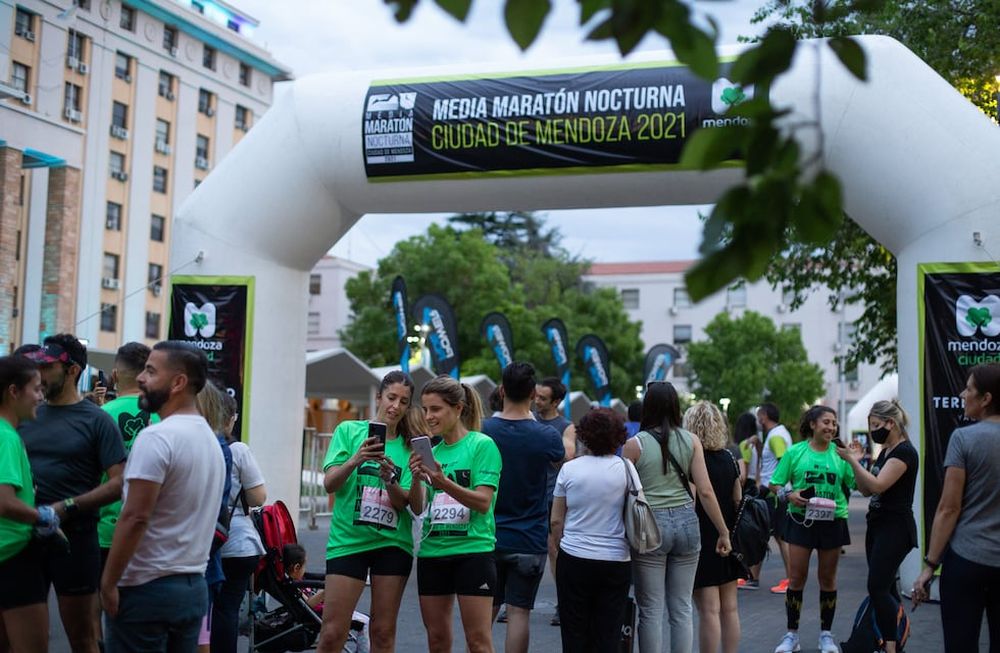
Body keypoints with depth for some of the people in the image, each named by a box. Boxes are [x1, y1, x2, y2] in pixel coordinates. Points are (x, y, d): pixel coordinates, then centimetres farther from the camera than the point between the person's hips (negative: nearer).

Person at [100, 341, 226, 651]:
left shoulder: (157, 437, -15)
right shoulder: (211, 439, 11)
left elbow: (135, 518, -20)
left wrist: (108, 583, -13)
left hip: (146, 589, -8)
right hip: (194, 588, 8)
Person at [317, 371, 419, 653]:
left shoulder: (408, 446, 7)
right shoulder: (349, 430, 2)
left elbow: (403, 503, 0)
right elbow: (329, 484, -7)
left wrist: (390, 480, -21)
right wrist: (355, 460, -25)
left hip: (393, 543, 2)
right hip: (348, 540, -2)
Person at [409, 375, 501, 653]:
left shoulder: (482, 444, -5)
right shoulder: (432, 451, 12)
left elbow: (483, 502, -13)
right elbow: (418, 509, 7)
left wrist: (444, 483, -27)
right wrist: (417, 479, -12)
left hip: (473, 550, -6)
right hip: (432, 552, 6)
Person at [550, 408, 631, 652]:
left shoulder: (569, 469, -4)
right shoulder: (625, 469, -5)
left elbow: (556, 520, 2)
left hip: (574, 559, 0)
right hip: (615, 561, 0)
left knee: (574, 632, 8)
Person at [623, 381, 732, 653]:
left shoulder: (635, 444, -4)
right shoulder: (691, 440, 3)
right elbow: (705, 491, -1)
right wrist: (724, 532, 6)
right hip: (686, 522, 3)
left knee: (651, 610, 5)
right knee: (682, 608, 11)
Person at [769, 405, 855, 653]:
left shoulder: (840, 453, 2)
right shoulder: (795, 452, 0)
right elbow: (775, 484, 4)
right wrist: (789, 495, -15)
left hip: (832, 521, 1)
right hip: (801, 519, -1)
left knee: (828, 578, 9)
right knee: (796, 578, 0)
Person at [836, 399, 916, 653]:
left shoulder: (904, 451, -14)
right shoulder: (885, 452, 15)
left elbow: (878, 485, -24)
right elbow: (866, 490, 16)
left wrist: (852, 461, -21)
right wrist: (856, 462, 4)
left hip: (895, 528, -10)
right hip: (878, 525, 10)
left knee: (878, 587, -14)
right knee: (886, 588, 10)